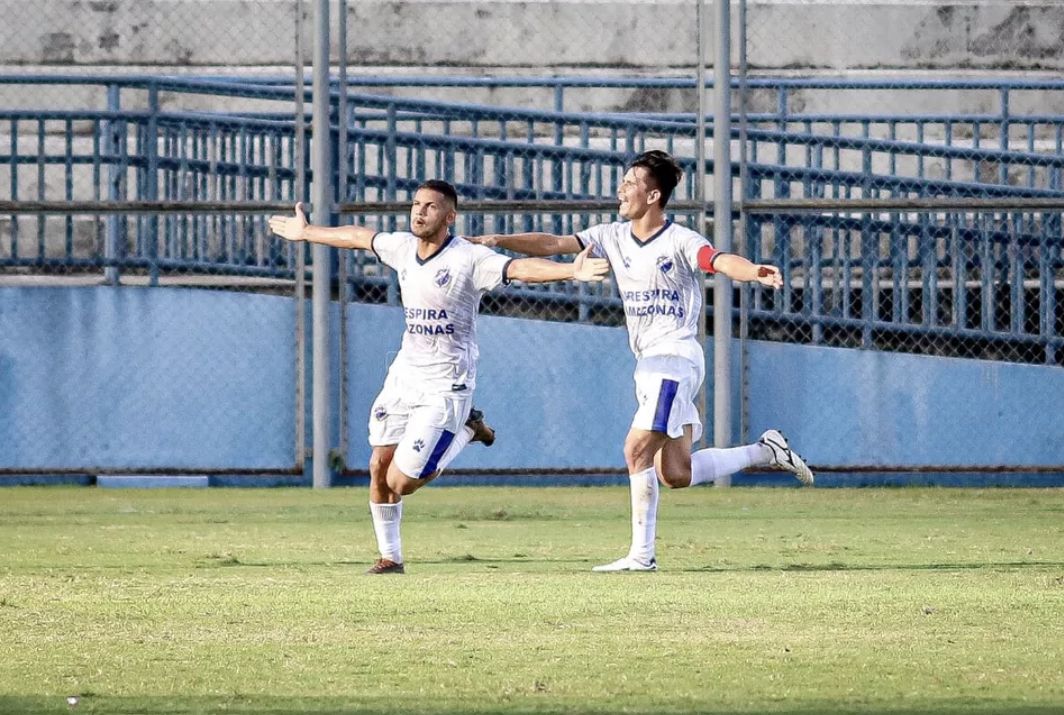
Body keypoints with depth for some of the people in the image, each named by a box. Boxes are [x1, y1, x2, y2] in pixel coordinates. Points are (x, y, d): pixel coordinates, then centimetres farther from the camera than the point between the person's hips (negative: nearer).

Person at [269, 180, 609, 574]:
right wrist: (307, 233, 36)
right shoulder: (402, 247, 4)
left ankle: (467, 431, 15)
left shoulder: (469, 259, -17)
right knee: (379, 467, 2)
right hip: (404, 375, 7)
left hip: (445, 386, -7)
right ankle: (390, 555, 18)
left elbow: (521, 268, -30)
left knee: (401, 482, -9)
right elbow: (359, 238, 22)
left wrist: (571, 271, -47)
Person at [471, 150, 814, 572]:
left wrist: (756, 272, -50)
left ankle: (642, 555, -11)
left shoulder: (680, 242, -12)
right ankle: (766, 452, 23)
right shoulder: (614, 237, 8)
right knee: (674, 474, 7)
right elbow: (553, 245, 6)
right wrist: (498, 241, -5)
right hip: (648, 363, 8)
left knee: (637, 449, -16)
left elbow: (721, 262, -29)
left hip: (675, 358, -8)